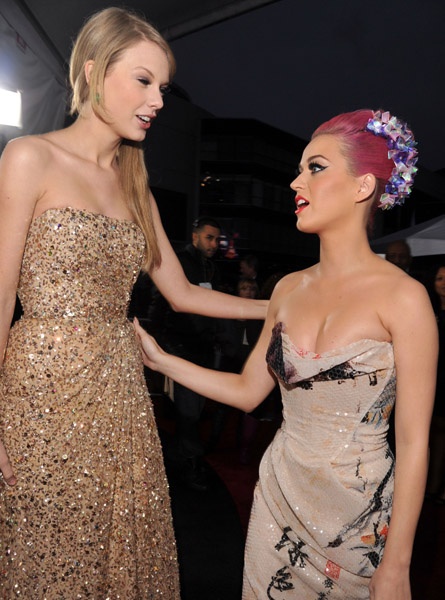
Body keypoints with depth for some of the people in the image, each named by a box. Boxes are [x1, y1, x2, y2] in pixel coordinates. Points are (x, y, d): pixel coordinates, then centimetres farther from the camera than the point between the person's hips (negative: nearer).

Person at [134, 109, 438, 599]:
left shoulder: (402, 296, -15)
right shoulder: (289, 289, 1)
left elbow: (413, 442, -14)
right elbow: (248, 390, 7)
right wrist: (158, 359, 5)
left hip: (358, 511, -4)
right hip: (279, 496, 5)